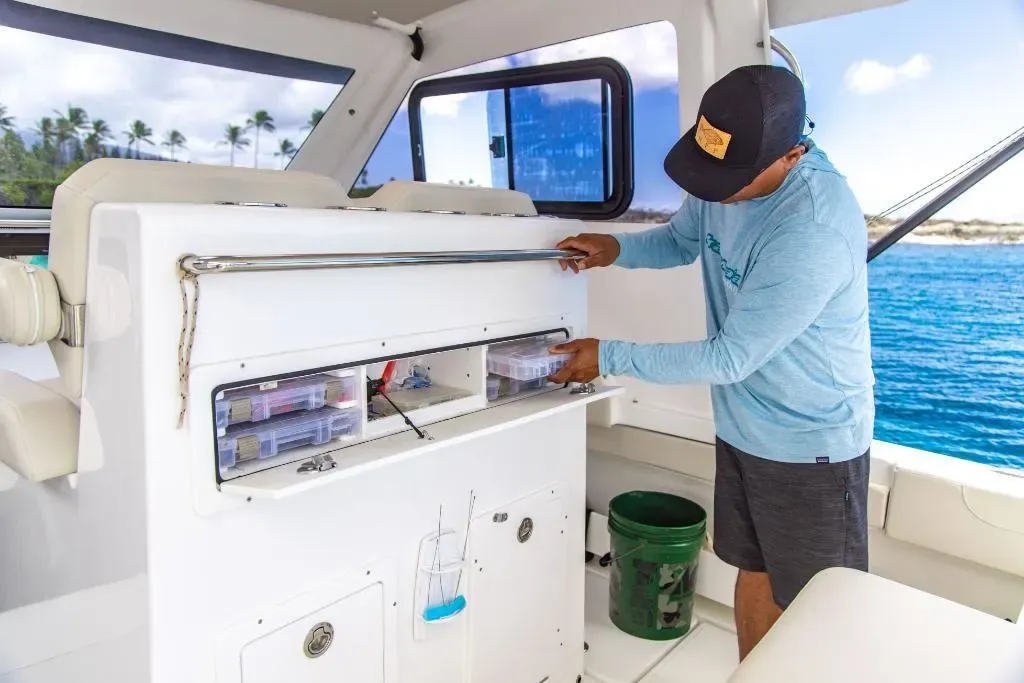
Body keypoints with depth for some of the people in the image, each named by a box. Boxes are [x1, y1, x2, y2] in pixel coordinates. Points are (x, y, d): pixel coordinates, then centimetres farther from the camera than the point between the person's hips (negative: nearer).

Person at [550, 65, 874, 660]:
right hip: (742, 427, 7)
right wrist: (614, 247, -7)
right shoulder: (725, 176, -7)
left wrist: (609, 358, -19)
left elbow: (729, 357, -26)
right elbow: (679, 240, 13)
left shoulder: (815, 231, -32)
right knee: (754, 572, 23)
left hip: (811, 447, -7)